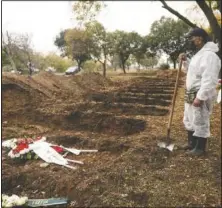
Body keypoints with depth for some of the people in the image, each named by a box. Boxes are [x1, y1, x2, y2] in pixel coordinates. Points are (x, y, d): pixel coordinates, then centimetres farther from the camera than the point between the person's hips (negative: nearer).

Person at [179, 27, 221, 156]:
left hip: (201, 96, -11)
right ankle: (192, 143, 37)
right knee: (189, 120, 21)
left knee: (200, 122, 2)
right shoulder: (199, 54, 14)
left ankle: (200, 148, 18)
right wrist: (185, 61, 12)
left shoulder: (209, 55, -20)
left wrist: (200, 97, -27)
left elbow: (209, 80, -26)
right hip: (191, 94, 11)